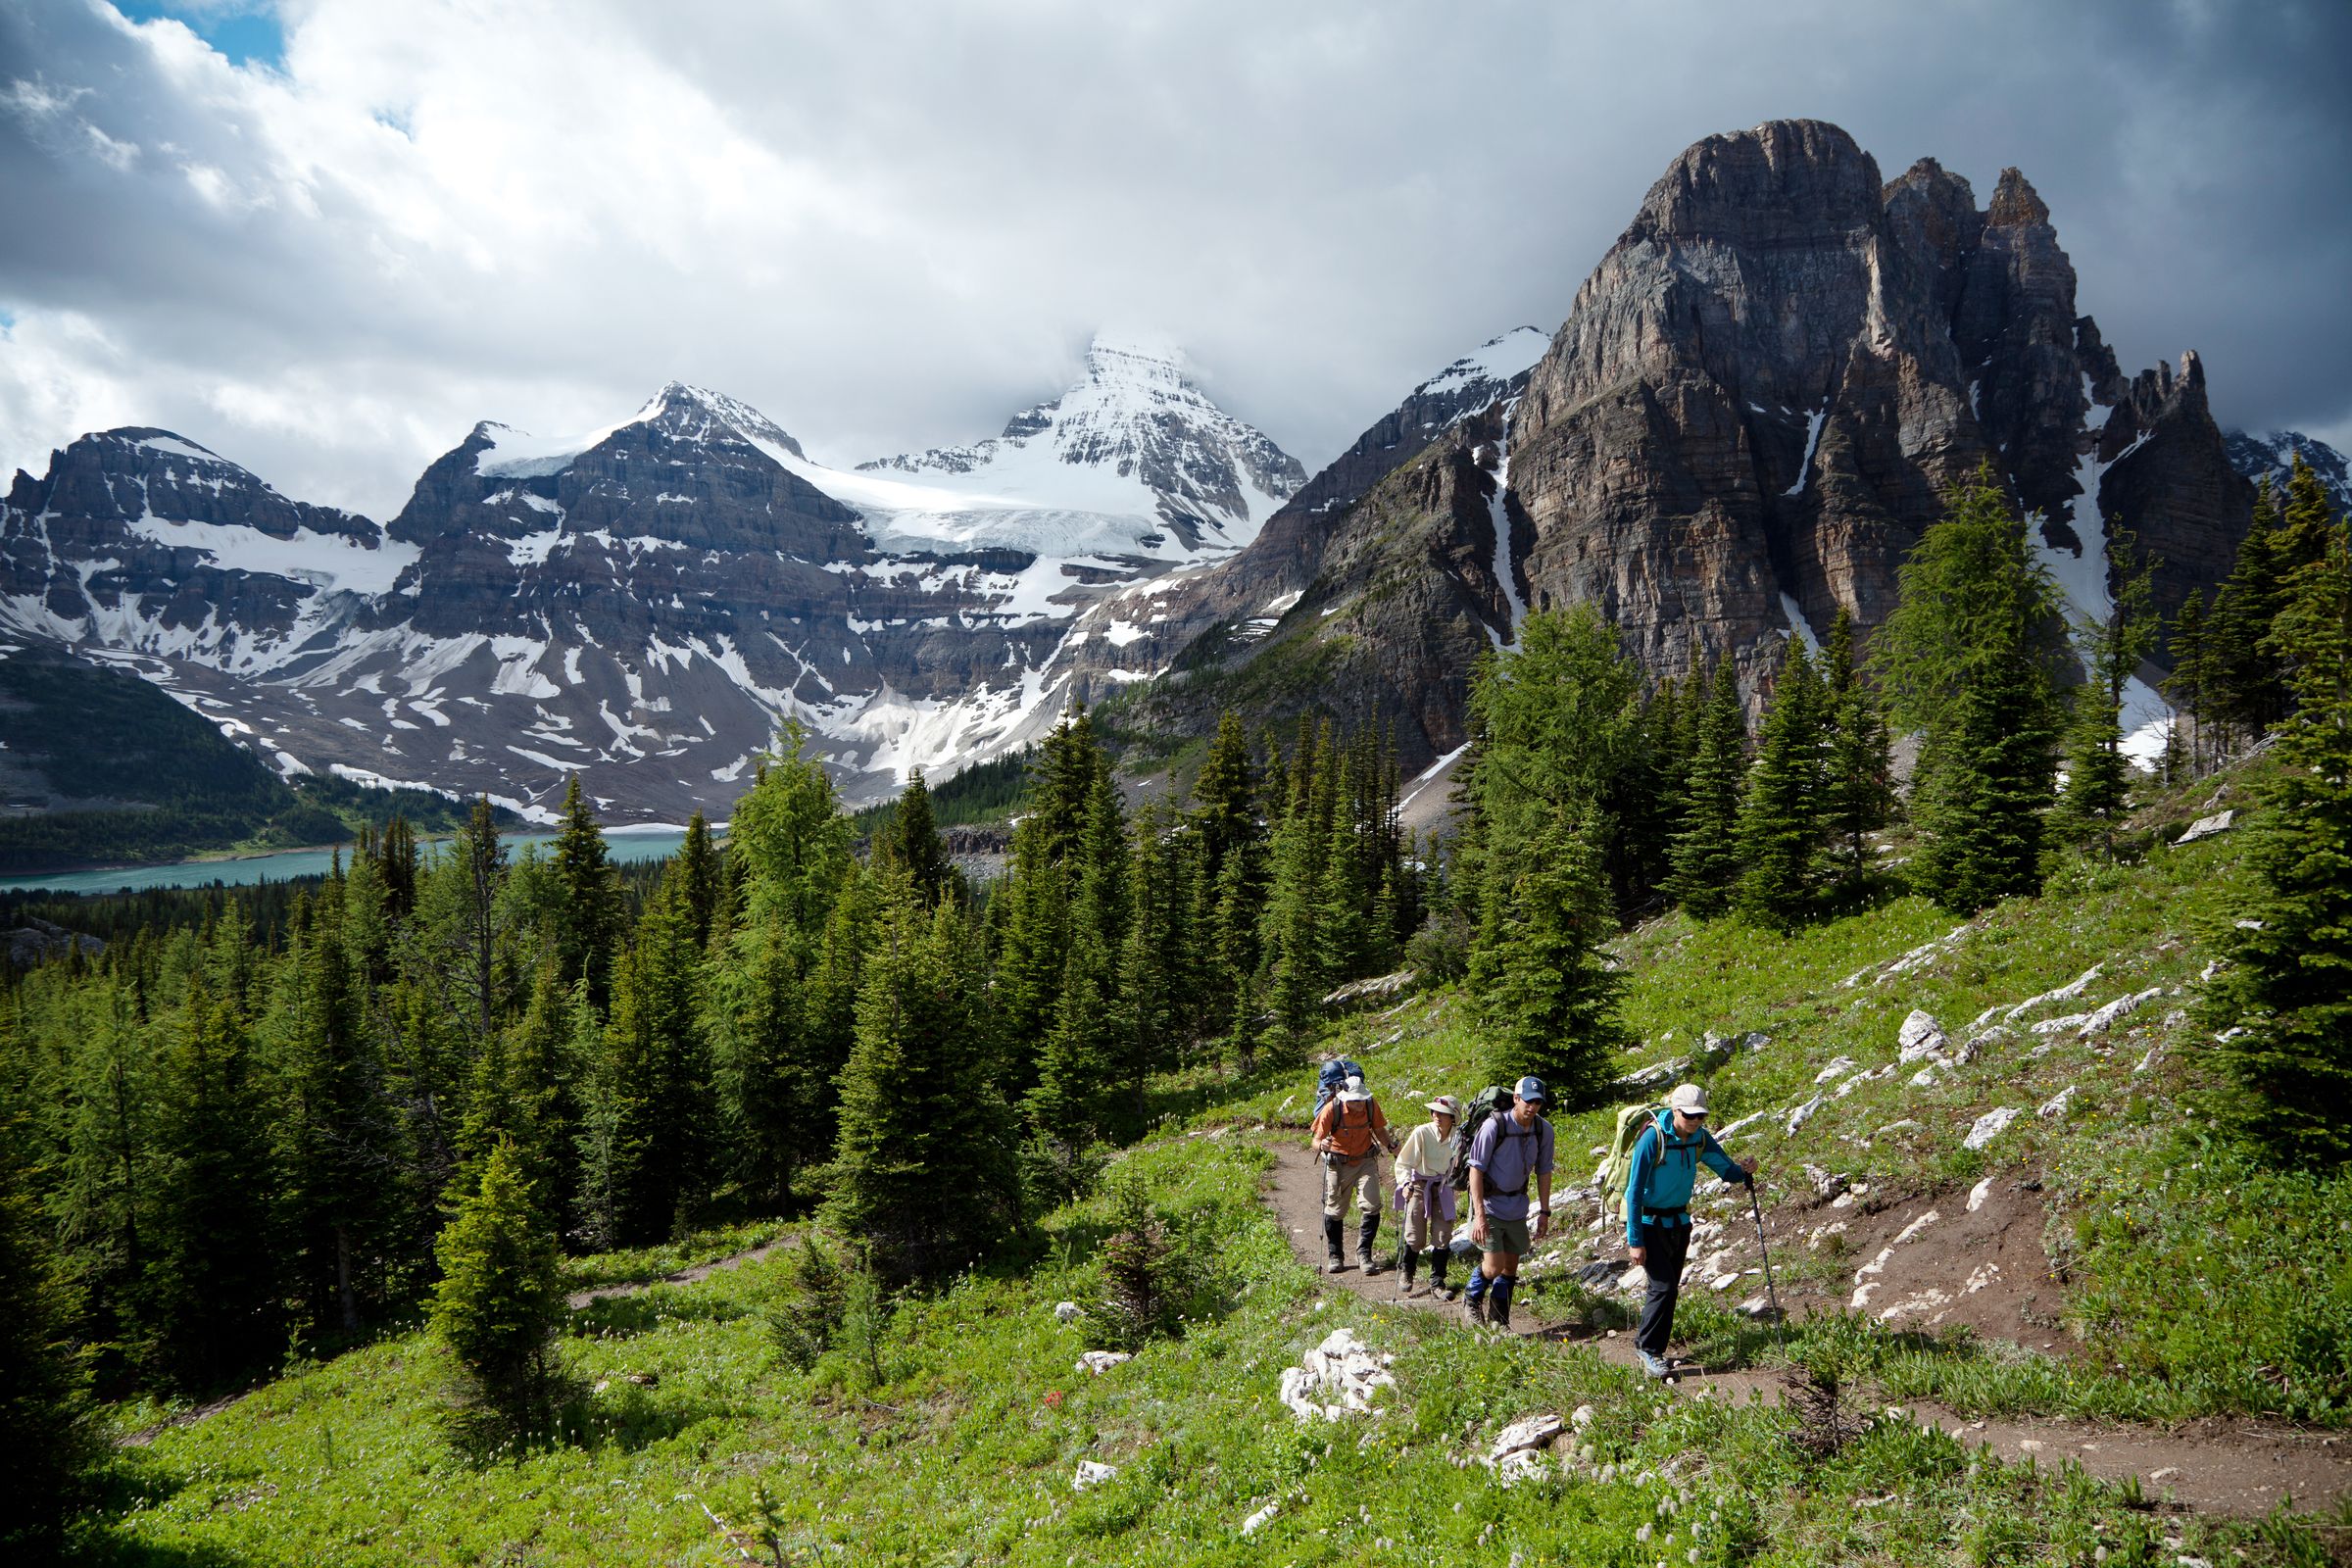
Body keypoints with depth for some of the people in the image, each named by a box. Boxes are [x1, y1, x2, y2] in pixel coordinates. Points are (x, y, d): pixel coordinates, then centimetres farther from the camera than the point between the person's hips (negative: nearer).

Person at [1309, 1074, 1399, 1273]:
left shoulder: (1371, 1105, -14)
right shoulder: (1332, 1109, -23)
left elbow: (1379, 1130, 4)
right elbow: (1316, 1141, -20)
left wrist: (1390, 1145, -14)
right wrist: (1322, 1145, -43)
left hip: (1365, 1161, 2)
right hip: (1338, 1164, -2)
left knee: (1371, 1207, -10)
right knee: (1334, 1211, 7)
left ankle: (1364, 1253, 4)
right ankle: (1334, 1256, 25)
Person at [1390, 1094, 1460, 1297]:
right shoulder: (1422, 1133, -19)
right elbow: (1403, 1163, -13)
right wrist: (1405, 1184, -27)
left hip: (1442, 1188, 3)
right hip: (1418, 1186, -3)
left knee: (1443, 1237, -1)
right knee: (1415, 1238, -1)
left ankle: (1437, 1283, 14)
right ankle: (1406, 1276, 26)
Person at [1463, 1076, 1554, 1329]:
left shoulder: (1544, 1130, -6)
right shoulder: (1494, 1126, -20)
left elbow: (1543, 1172, 8)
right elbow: (1476, 1169, -17)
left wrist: (1544, 1212, 7)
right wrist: (1479, 1214, -21)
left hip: (1517, 1208, 5)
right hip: (1490, 1205, -5)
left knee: (1511, 1266, 9)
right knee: (1494, 1265, -11)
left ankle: (1499, 1321, 25)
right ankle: (1472, 1299, 18)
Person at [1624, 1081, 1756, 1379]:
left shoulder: (1700, 1138, -6)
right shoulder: (1653, 1138, -23)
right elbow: (1634, 1191, -21)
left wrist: (1742, 1171, -24)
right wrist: (1635, 1240, -21)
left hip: (1679, 1222, 6)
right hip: (1649, 1223, -6)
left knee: (1668, 1288, 10)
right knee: (1664, 1287, -13)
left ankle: (1646, 1345, 23)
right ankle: (1648, 1348, 2)